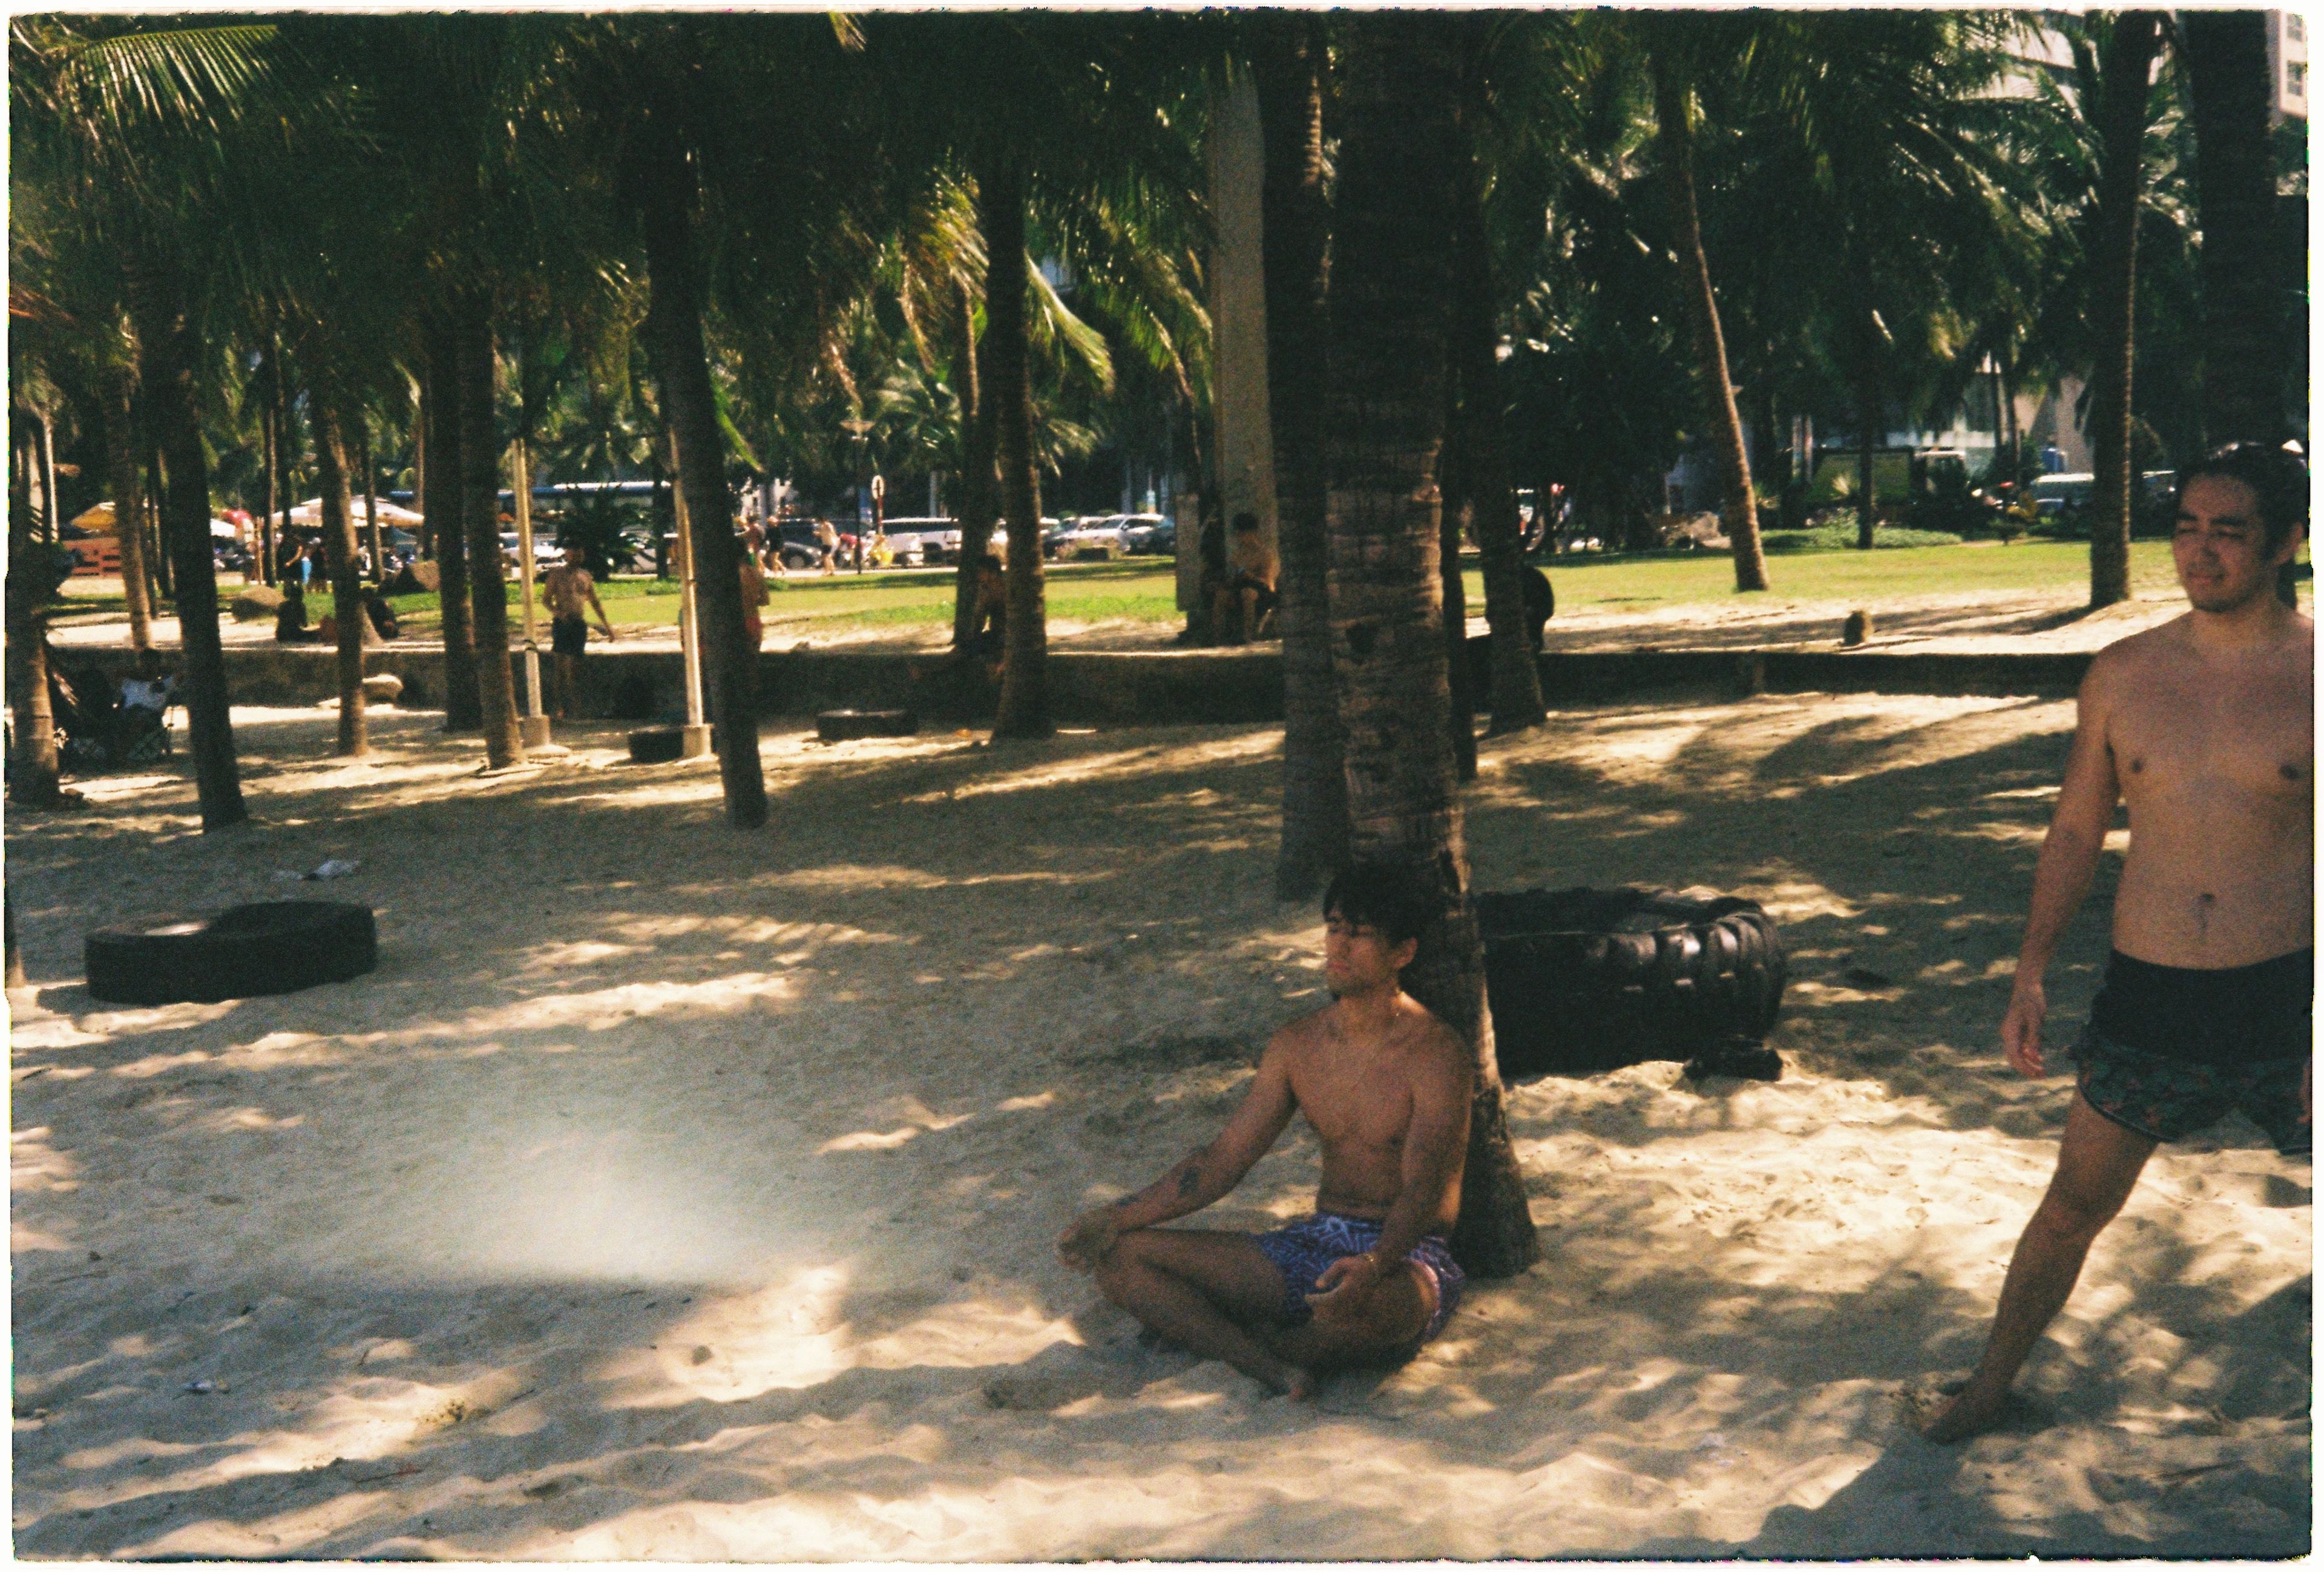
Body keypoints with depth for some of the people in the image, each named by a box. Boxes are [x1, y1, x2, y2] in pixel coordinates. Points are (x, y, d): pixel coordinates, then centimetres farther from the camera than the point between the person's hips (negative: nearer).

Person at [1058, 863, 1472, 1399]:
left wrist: (1371, 1267, -41)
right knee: (1120, 1257, -9)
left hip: (1407, 1256, -6)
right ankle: (1272, 1368, -30)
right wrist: (1119, 1216, -2)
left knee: (1373, 1304, -45)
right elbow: (1224, 1159, 10)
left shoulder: (1435, 1054, -10)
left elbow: (1423, 1193, -20)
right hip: (1315, 1245, 6)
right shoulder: (1297, 1046, 8)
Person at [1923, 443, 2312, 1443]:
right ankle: (1991, 1387, 30)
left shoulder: (2310, 669, -7)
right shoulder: (2122, 675, 2)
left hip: (2288, 996, -2)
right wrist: (2032, 971, 7)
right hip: (2146, 996, 2)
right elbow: (2076, 829, 11)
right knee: (2073, 1209, 12)